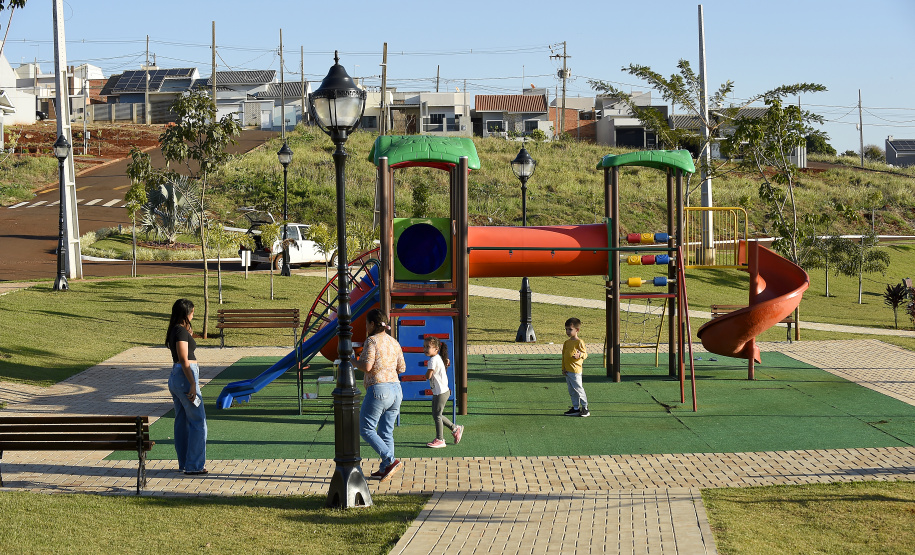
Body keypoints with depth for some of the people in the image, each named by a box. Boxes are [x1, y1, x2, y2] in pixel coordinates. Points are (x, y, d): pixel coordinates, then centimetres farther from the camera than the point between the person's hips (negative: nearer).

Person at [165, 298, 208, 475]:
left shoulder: (174, 330, 13)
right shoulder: (181, 330, -15)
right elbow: (184, 360, -20)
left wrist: (189, 336, 16)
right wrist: (193, 384, -20)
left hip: (175, 376, 10)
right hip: (185, 376, -10)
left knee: (182, 421, 13)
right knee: (198, 421, -3)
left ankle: (184, 463, 19)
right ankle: (194, 465, -3)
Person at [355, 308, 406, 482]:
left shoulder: (372, 341, -9)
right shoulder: (394, 342, 12)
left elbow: (367, 366, -19)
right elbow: (402, 368, 16)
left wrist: (355, 363, 1)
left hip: (378, 390, -8)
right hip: (396, 390, 8)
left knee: (366, 429, 0)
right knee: (386, 432, 13)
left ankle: (391, 461, -13)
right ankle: (384, 469, 12)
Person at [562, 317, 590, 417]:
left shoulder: (579, 342, -9)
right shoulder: (566, 342, 14)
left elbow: (585, 354, -9)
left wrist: (580, 355, -32)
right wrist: (563, 368, 13)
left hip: (575, 370, -8)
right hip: (567, 370, 8)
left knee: (578, 389, -5)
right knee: (572, 391, 12)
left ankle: (585, 408, 3)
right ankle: (576, 408, 19)